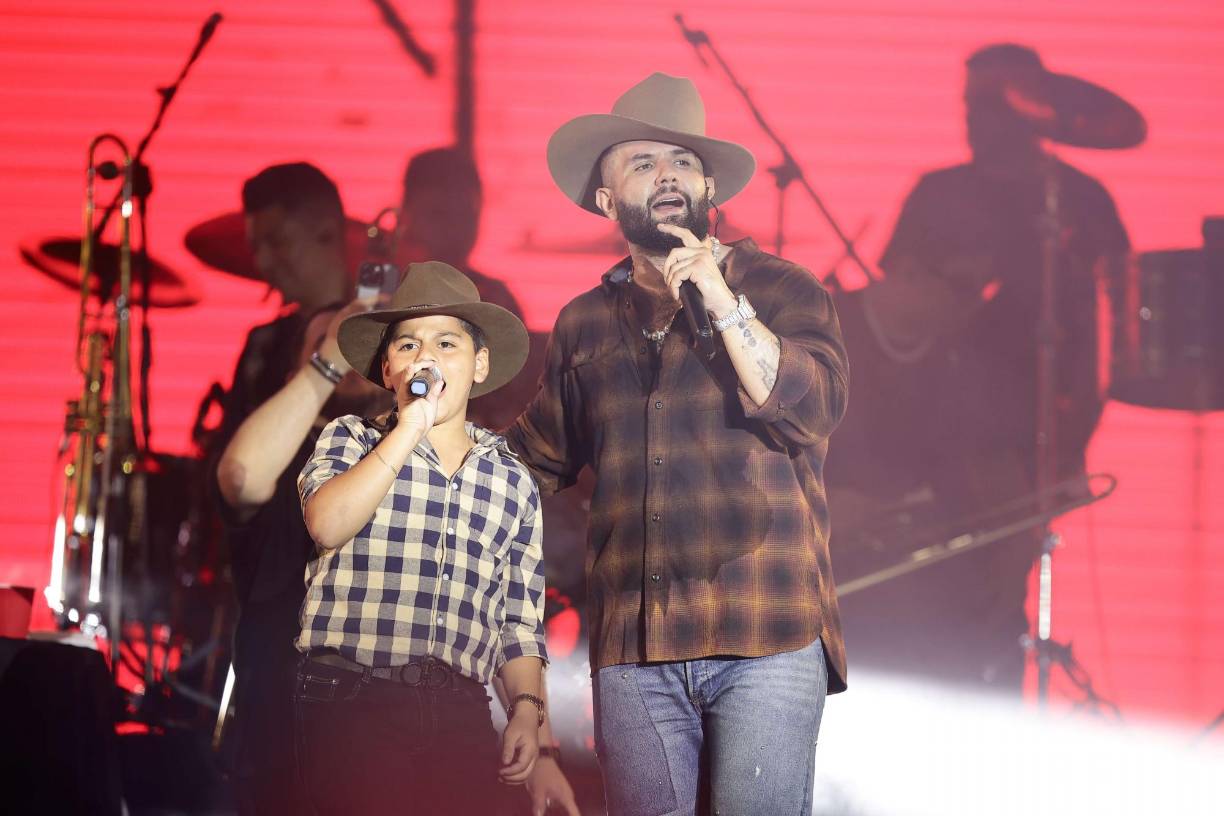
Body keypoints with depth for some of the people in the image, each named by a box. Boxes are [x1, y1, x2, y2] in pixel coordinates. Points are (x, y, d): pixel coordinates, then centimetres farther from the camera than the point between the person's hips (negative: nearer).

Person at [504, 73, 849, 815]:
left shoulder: (780, 290, 9)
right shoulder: (584, 323, 18)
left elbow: (812, 412, -6)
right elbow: (540, 455, 30)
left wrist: (725, 305, -11)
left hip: (765, 640, -3)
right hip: (634, 645, 3)